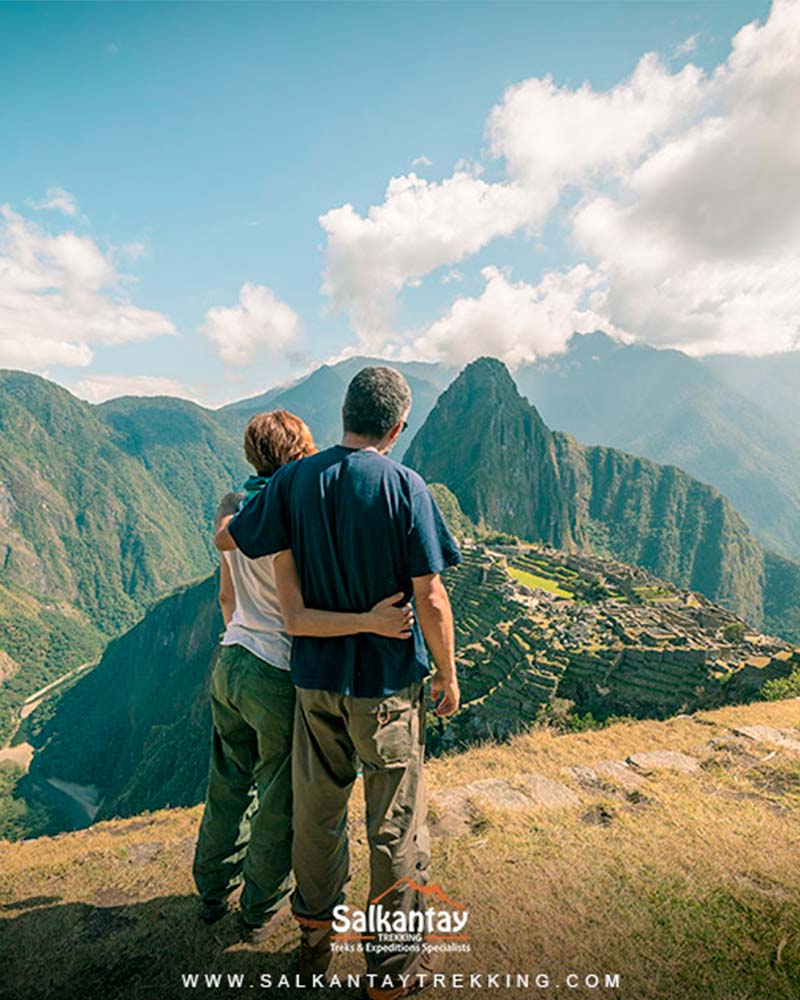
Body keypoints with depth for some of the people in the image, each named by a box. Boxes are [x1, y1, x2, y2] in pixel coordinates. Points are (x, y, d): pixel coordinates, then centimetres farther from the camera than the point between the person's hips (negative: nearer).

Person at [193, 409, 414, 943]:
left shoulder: (233, 509, 0)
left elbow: (227, 596, 9)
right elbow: (297, 618, -28)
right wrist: (371, 622, -36)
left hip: (229, 663, 7)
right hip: (280, 678, -7)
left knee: (230, 784, 27)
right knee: (280, 800, 17)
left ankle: (214, 890, 49)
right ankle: (262, 911, 40)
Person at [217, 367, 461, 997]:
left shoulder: (296, 479, -6)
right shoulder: (405, 487, -16)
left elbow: (227, 541, 3)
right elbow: (430, 599, -16)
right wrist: (448, 675, -2)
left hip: (314, 678, 4)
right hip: (387, 684, -4)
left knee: (317, 812, 23)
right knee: (396, 826, 16)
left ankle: (314, 940, 45)